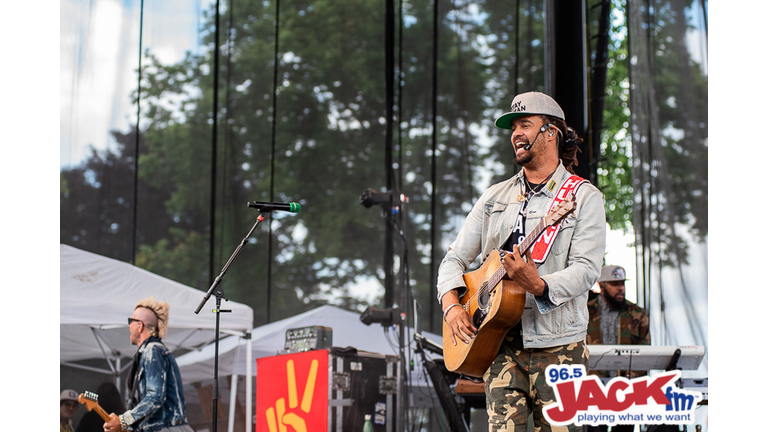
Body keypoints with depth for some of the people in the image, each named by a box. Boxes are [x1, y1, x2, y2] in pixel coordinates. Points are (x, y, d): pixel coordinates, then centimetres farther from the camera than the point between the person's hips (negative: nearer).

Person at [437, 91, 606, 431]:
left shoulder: (584, 198, 1)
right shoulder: (495, 196, 16)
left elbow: (586, 269, -11)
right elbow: (455, 258, 17)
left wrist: (539, 286, -29)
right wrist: (451, 305, -2)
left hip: (557, 345, -3)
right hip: (501, 344, 3)